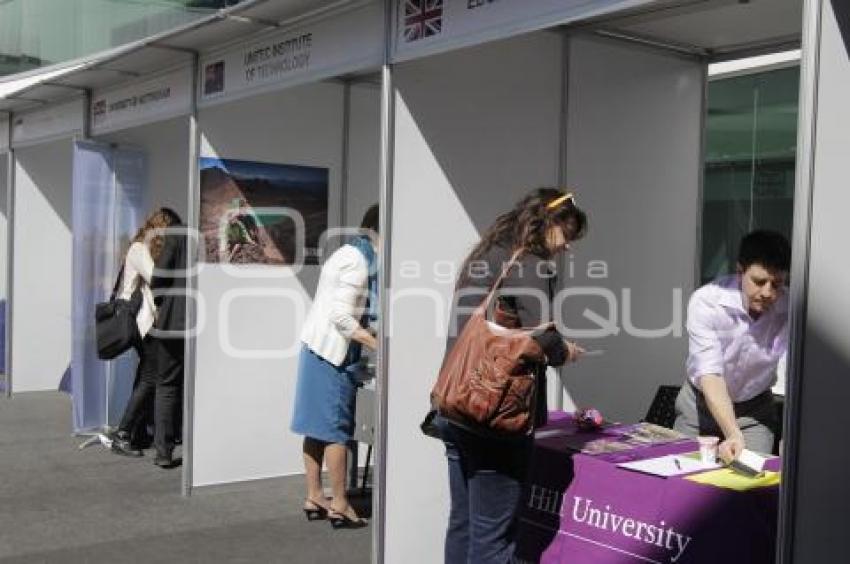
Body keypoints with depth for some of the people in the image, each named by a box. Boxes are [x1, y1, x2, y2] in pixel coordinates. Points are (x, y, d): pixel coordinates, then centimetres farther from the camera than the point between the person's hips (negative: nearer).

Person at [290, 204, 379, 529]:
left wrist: (369, 340, 16)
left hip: (317, 346, 9)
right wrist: (378, 346, -19)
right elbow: (342, 316, -20)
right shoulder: (360, 261, -15)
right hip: (334, 351, -9)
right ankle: (339, 505, 6)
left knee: (317, 427, 12)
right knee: (336, 429, -2)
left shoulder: (347, 253, 14)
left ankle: (314, 497, 19)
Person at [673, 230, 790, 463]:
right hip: (700, 403, -1)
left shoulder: (790, 310, -22)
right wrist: (734, 435, -47)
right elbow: (709, 375, -34)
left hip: (755, 409, 1)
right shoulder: (705, 301, -28)